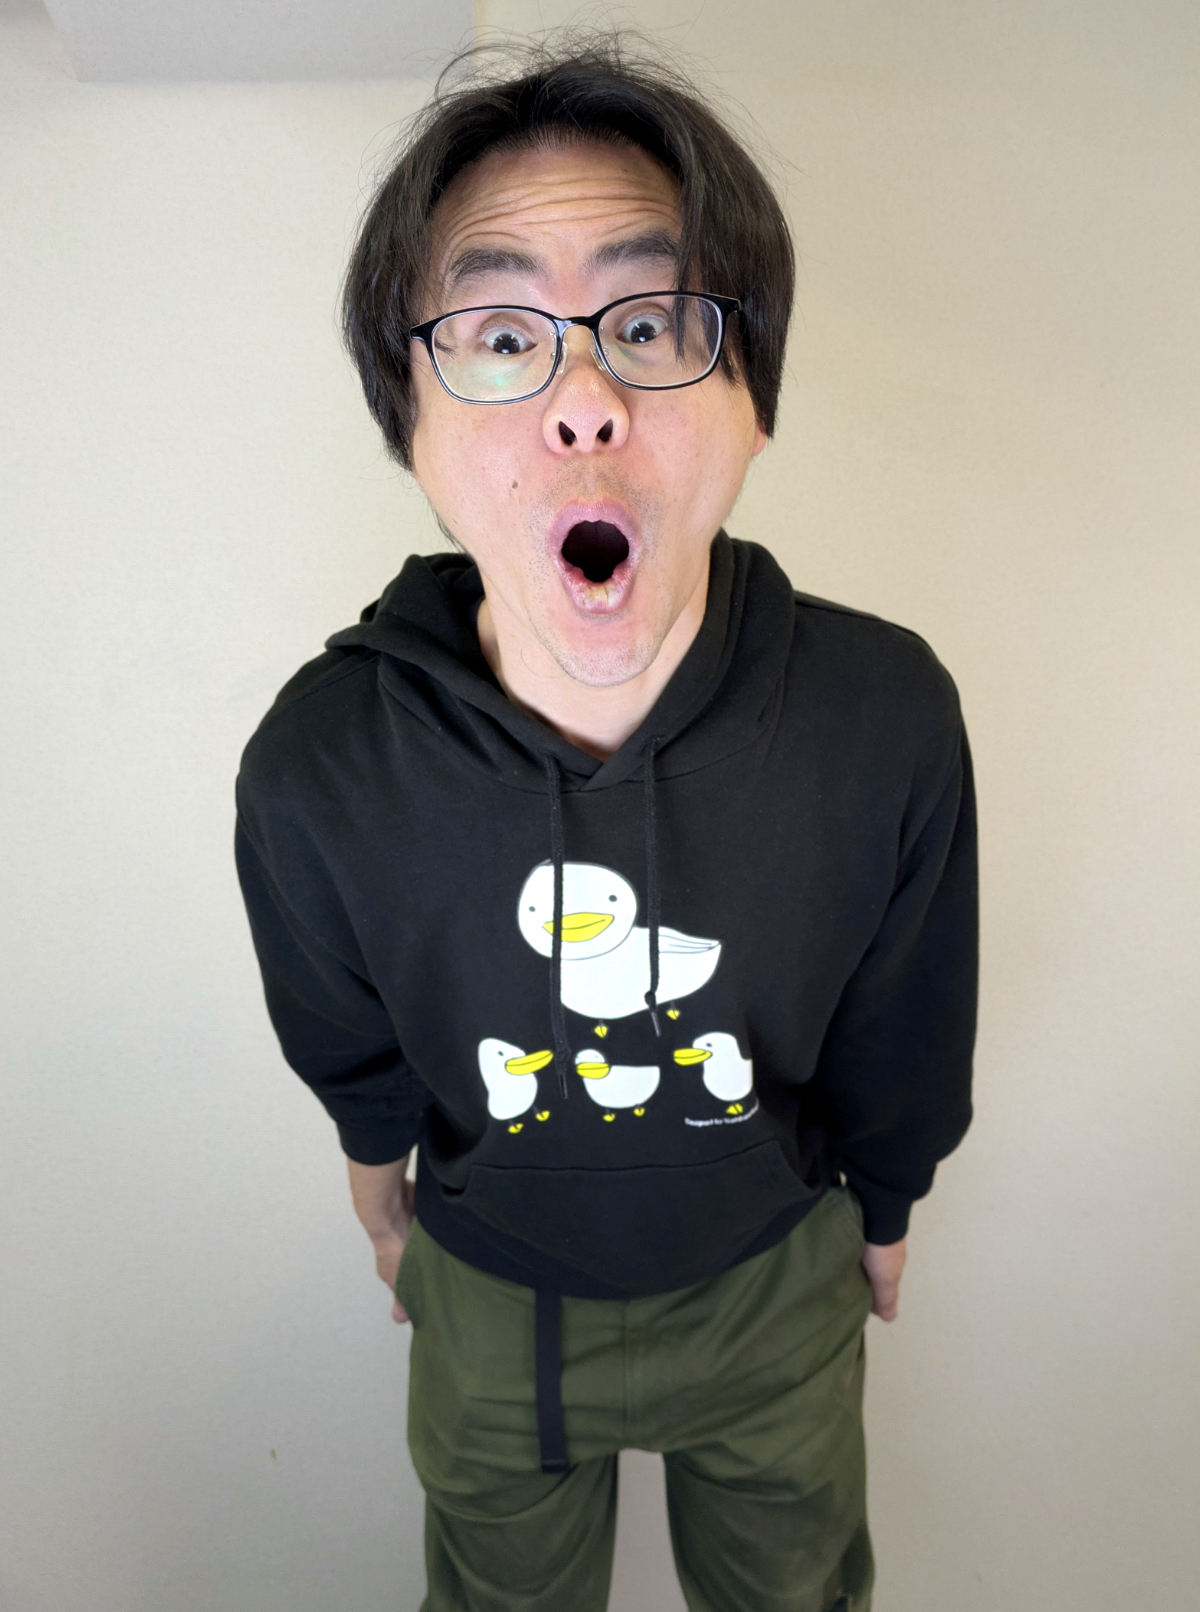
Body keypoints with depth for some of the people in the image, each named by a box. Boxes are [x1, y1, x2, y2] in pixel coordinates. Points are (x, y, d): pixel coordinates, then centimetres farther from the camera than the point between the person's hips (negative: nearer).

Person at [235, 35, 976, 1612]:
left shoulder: (890, 720, -28)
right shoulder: (316, 770, -29)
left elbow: (898, 1035, -9)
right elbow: (343, 1030, -6)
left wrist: (882, 1208, 8)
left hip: (778, 1281, 1)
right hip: (490, 1298, 1)